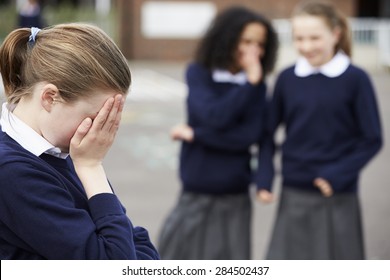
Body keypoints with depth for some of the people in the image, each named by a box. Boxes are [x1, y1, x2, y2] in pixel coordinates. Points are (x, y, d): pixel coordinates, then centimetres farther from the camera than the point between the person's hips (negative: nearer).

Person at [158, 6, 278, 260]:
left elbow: (249, 135, -12)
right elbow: (215, 117, -18)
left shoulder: (257, 85, 0)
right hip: (196, 194, -1)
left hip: (235, 198, 1)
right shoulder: (198, 74, -3)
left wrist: (195, 135, -12)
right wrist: (249, 83, -19)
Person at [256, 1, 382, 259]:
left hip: (338, 199, -2)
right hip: (294, 197, 2)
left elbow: (372, 140, -5)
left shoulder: (355, 80, -7)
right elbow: (269, 133, 8)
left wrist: (338, 175, -15)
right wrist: (264, 178, -4)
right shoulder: (287, 79, 0)